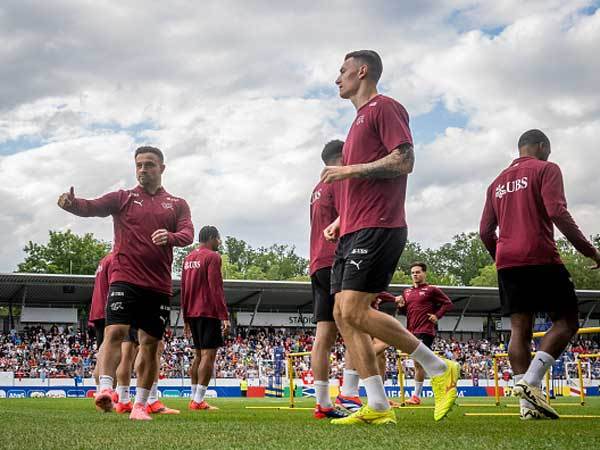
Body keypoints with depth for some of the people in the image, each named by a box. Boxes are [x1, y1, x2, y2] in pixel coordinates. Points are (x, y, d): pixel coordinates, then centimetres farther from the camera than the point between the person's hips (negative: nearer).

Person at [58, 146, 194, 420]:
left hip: (159, 286, 2)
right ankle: (105, 390, -26)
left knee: (150, 345, 4)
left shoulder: (177, 204, 13)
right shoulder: (123, 198, 9)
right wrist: (71, 203, -30)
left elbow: (188, 233, -3)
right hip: (125, 279, -2)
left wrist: (169, 237, -27)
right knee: (115, 332, -19)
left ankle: (140, 405, 12)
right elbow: (92, 207, -7)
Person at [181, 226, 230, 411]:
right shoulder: (212, 257, -8)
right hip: (209, 313, -8)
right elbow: (216, 289, -16)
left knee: (198, 354, 15)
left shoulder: (188, 258, 16)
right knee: (208, 355, -7)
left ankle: (194, 398, 17)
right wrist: (224, 317, -16)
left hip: (192, 313, 8)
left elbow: (183, 289, 17)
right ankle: (199, 400, -11)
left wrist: (186, 318, 21)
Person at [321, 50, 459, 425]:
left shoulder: (384, 107, -3)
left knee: (355, 311, -17)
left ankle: (439, 369, -5)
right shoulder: (361, 118, 26)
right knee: (343, 315, 1)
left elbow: (404, 160, -16)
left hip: (376, 228, -10)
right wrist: (341, 220, 21)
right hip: (354, 232, 10)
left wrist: (349, 170, -12)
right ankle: (378, 407, 1)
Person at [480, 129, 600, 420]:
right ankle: (531, 381, -16)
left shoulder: (498, 182, 21)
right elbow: (557, 212, -13)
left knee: (519, 329, 3)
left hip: (507, 263, 6)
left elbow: (485, 232, 17)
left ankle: (527, 403, -4)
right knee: (566, 321, 2)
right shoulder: (546, 169, 2)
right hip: (541, 258, -6)